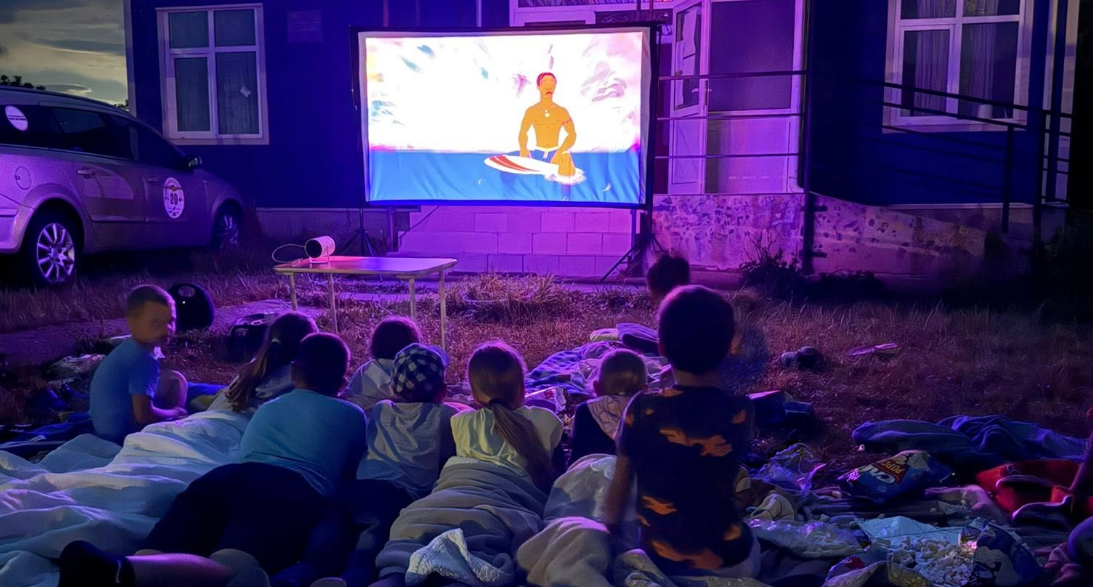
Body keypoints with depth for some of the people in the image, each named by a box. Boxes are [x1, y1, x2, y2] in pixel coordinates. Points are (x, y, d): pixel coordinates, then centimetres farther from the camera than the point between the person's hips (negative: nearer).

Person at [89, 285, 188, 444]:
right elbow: (144, 415, -29)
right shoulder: (144, 360, -28)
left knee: (175, 380, 11)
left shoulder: (130, 346, 0)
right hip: (122, 435, -9)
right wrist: (175, 413, -12)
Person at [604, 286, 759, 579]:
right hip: (729, 564, -1)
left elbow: (619, 487, -3)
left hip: (658, 560, 1)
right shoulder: (738, 413, -16)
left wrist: (610, 538, 14)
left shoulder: (641, 410, -14)